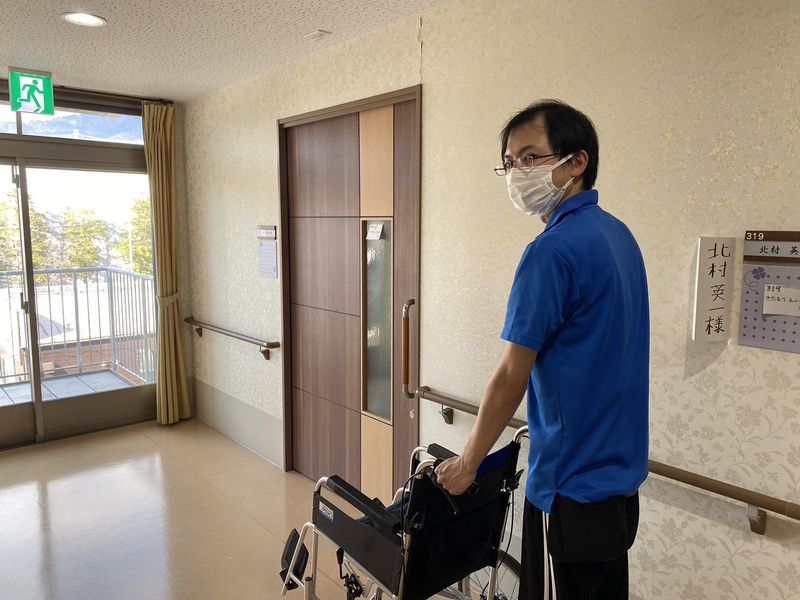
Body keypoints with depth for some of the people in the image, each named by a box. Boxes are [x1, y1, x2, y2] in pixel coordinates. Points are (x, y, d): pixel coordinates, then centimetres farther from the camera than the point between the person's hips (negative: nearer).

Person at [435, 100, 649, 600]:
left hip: (572, 486, -9)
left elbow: (512, 378, -19)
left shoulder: (554, 250, -22)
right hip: (621, 474, 9)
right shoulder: (619, 235, 6)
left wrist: (467, 463, -6)